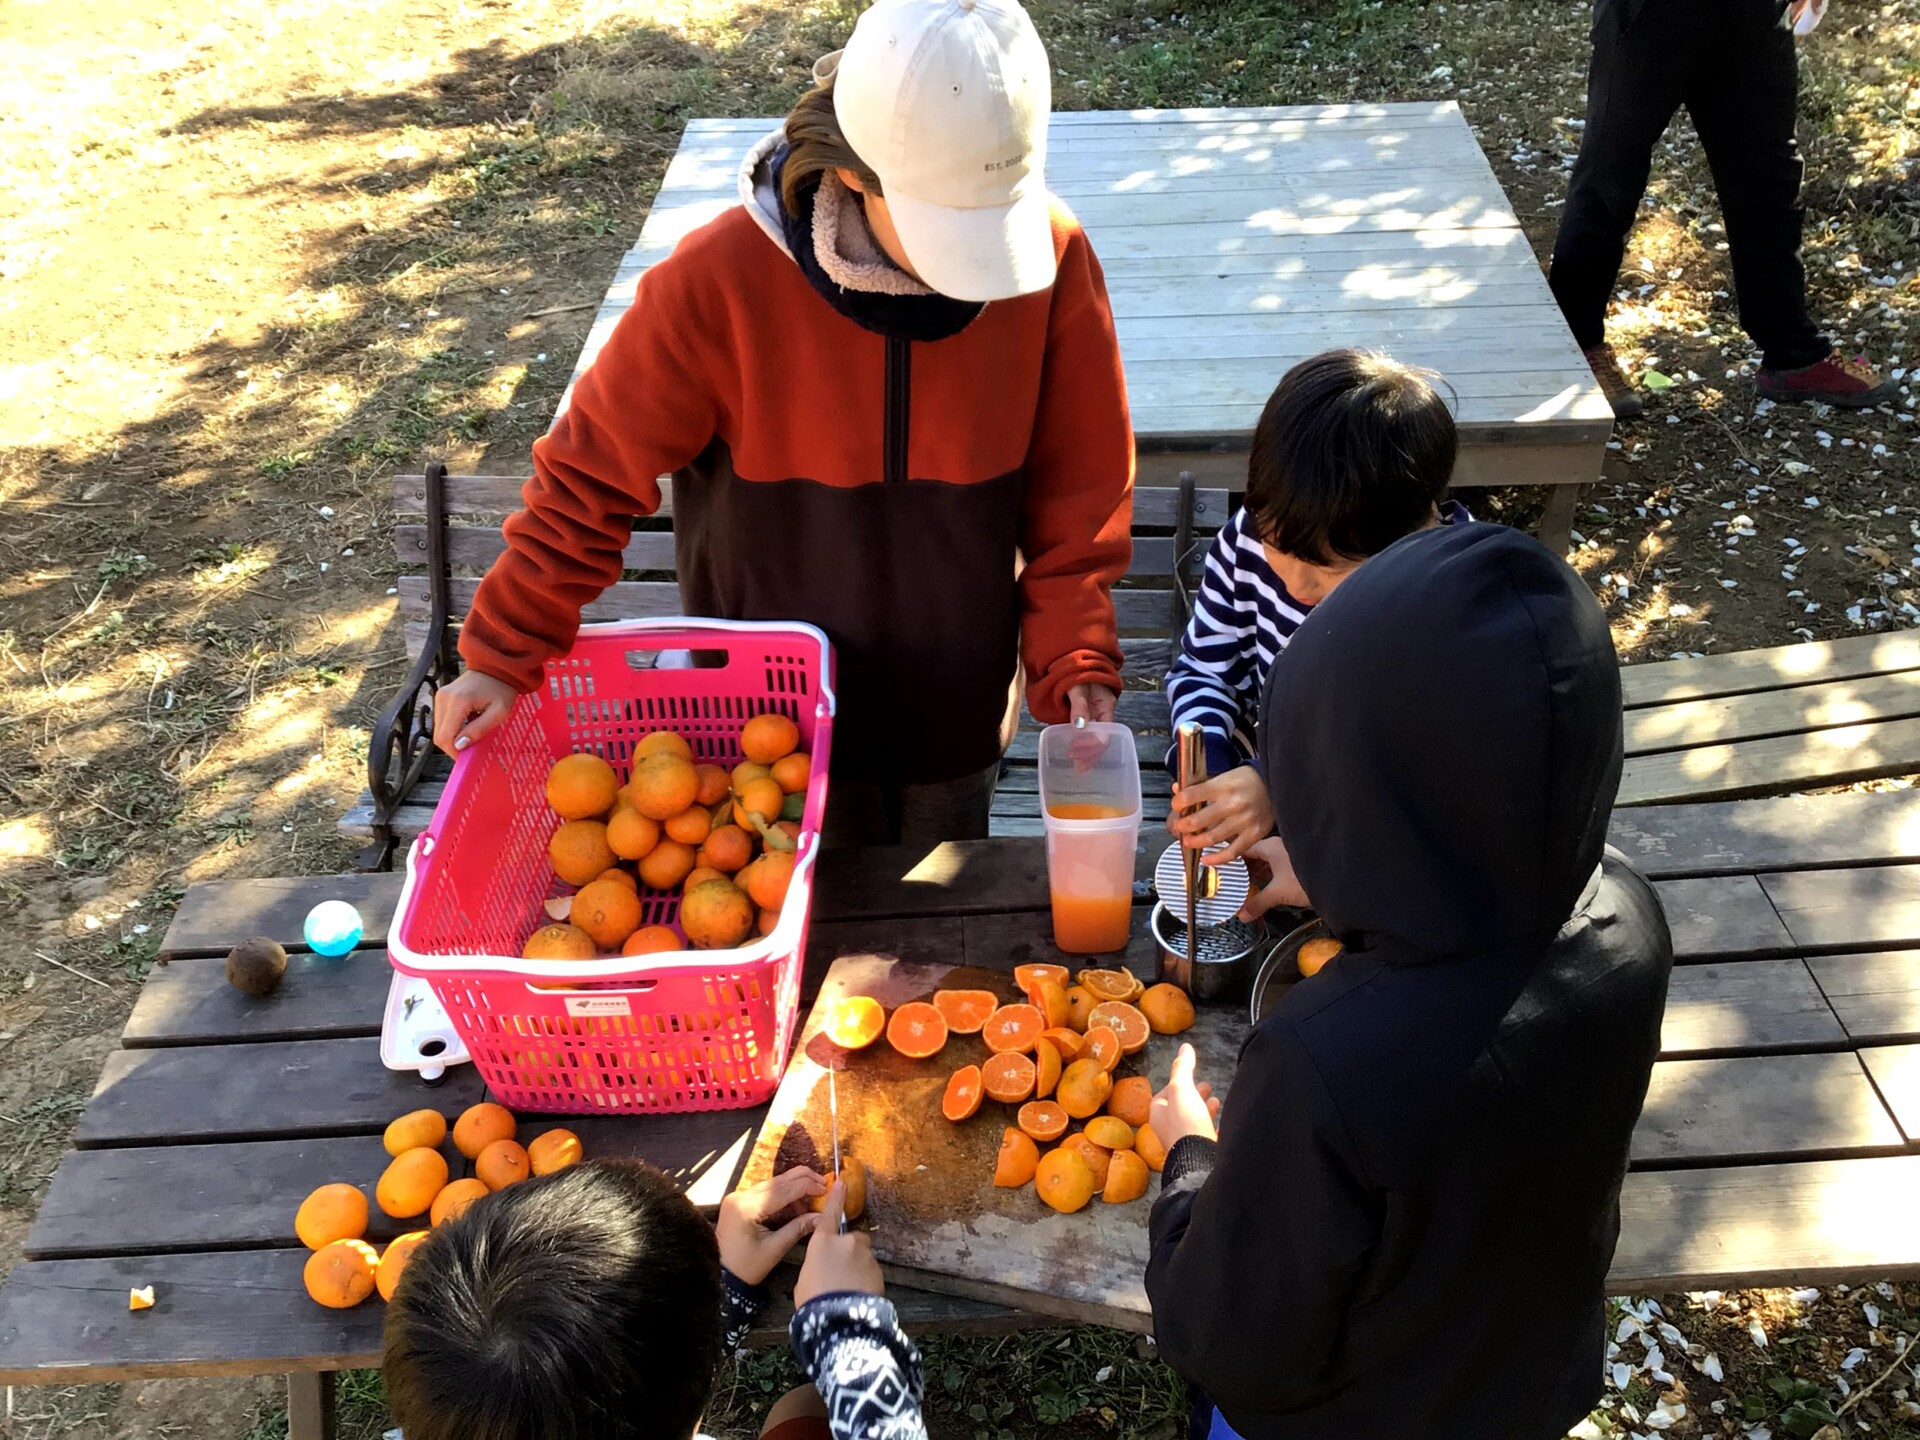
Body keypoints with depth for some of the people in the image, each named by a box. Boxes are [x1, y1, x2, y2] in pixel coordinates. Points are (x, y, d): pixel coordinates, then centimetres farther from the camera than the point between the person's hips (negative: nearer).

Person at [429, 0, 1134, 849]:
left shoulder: (1053, 259, -19)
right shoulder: (721, 279, -24)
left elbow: (1076, 494, -9)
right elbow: (593, 471, -13)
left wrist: (1077, 667, -15)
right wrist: (503, 655, -12)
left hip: (957, 705, 2)